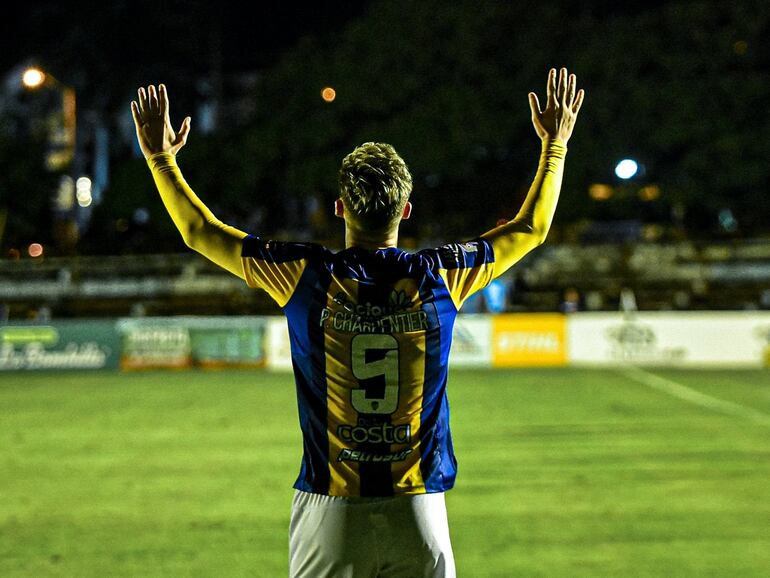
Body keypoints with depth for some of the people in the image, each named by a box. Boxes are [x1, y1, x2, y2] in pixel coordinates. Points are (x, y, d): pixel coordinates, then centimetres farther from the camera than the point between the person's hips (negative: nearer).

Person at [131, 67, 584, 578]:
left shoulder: (307, 276, -5)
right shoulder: (437, 277, -1)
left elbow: (201, 233, 6)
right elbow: (530, 230, 14)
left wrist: (161, 158, 19)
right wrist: (555, 144, 27)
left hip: (330, 512, -1)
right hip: (419, 513, 1)